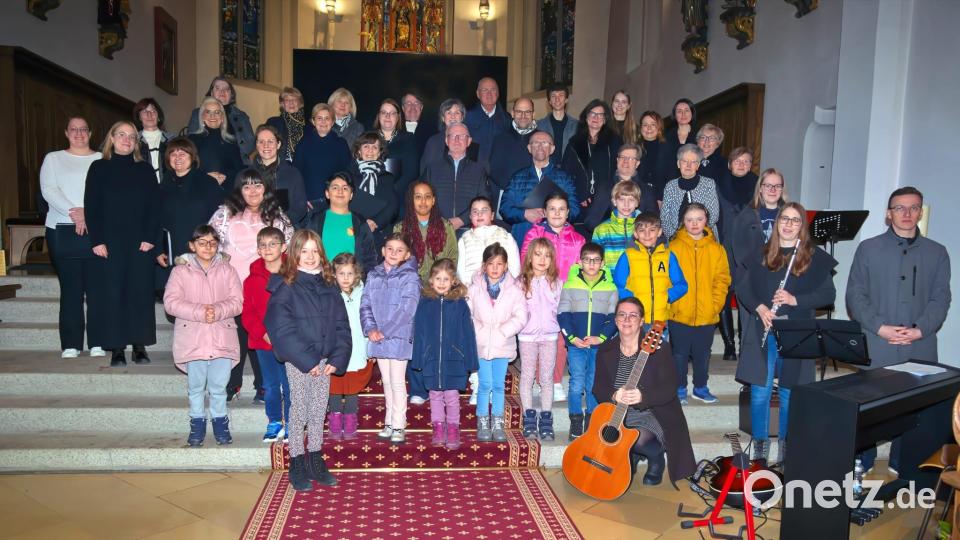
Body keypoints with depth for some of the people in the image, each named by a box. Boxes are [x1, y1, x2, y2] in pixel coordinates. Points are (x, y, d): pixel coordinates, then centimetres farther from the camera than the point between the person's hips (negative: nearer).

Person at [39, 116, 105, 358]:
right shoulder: (53, 159, 14)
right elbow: (48, 190, 1)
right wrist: (73, 211, -14)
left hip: (97, 230, 0)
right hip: (63, 230, 1)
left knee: (97, 287, -3)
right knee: (70, 288, 0)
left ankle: (98, 343, 2)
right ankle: (70, 344, 5)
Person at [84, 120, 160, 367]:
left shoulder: (145, 169, 9)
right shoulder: (99, 168, 8)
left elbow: (154, 206, 4)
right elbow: (91, 206, 3)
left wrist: (150, 237, -7)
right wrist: (97, 240, -5)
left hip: (141, 242, 0)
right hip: (110, 243, 0)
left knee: (141, 292, 0)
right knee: (113, 293, -1)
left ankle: (140, 347, 7)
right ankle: (117, 349, 6)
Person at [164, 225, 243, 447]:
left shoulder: (227, 271, 7)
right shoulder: (181, 271, 3)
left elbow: (237, 302, -1)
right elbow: (171, 302, -8)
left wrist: (217, 311, -20)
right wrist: (200, 312, -18)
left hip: (222, 339, 1)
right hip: (192, 339, 0)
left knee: (219, 386, 6)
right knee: (196, 386, 9)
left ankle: (220, 422, 22)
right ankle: (197, 423, 25)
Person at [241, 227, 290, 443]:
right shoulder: (253, 279, 3)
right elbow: (247, 313, 1)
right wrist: (263, 333, -12)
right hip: (263, 342, 3)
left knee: (290, 385, 4)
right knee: (271, 385, 14)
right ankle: (274, 422, 30)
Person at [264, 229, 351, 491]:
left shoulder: (328, 286, 7)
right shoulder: (285, 287, -7)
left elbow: (341, 325, 6)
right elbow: (282, 329, -14)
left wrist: (337, 359, -4)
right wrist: (307, 360, -17)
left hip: (324, 360, 4)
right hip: (297, 361, -4)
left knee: (319, 413, 13)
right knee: (298, 413, 5)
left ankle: (316, 462, 26)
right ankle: (297, 465, 18)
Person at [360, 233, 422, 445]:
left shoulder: (409, 277, -8)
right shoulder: (373, 275, 7)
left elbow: (407, 310, -15)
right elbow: (365, 305, 4)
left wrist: (384, 332, -16)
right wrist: (370, 329, -11)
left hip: (399, 338, -5)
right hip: (378, 338, 5)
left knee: (397, 383, 1)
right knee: (386, 382, 14)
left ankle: (398, 426, 10)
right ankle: (389, 422, 25)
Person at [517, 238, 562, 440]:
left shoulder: (557, 283, 2)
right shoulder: (521, 283, -2)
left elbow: (560, 308, 6)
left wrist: (557, 327, -1)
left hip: (549, 335, 1)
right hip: (527, 335, -1)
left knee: (547, 378, 7)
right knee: (527, 377, 5)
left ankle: (546, 420, 14)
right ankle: (529, 419, 14)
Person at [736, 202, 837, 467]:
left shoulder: (816, 257, 3)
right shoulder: (762, 254, 7)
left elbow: (828, 294, -2)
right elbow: (743, 288, 6)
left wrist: (795, 300, -17)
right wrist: (759, 307, -13)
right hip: (762, 331, 1)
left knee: (789, 392, 8)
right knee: (760, 390, 2)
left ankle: (786, 445, 24)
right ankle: (760, 445, 17)